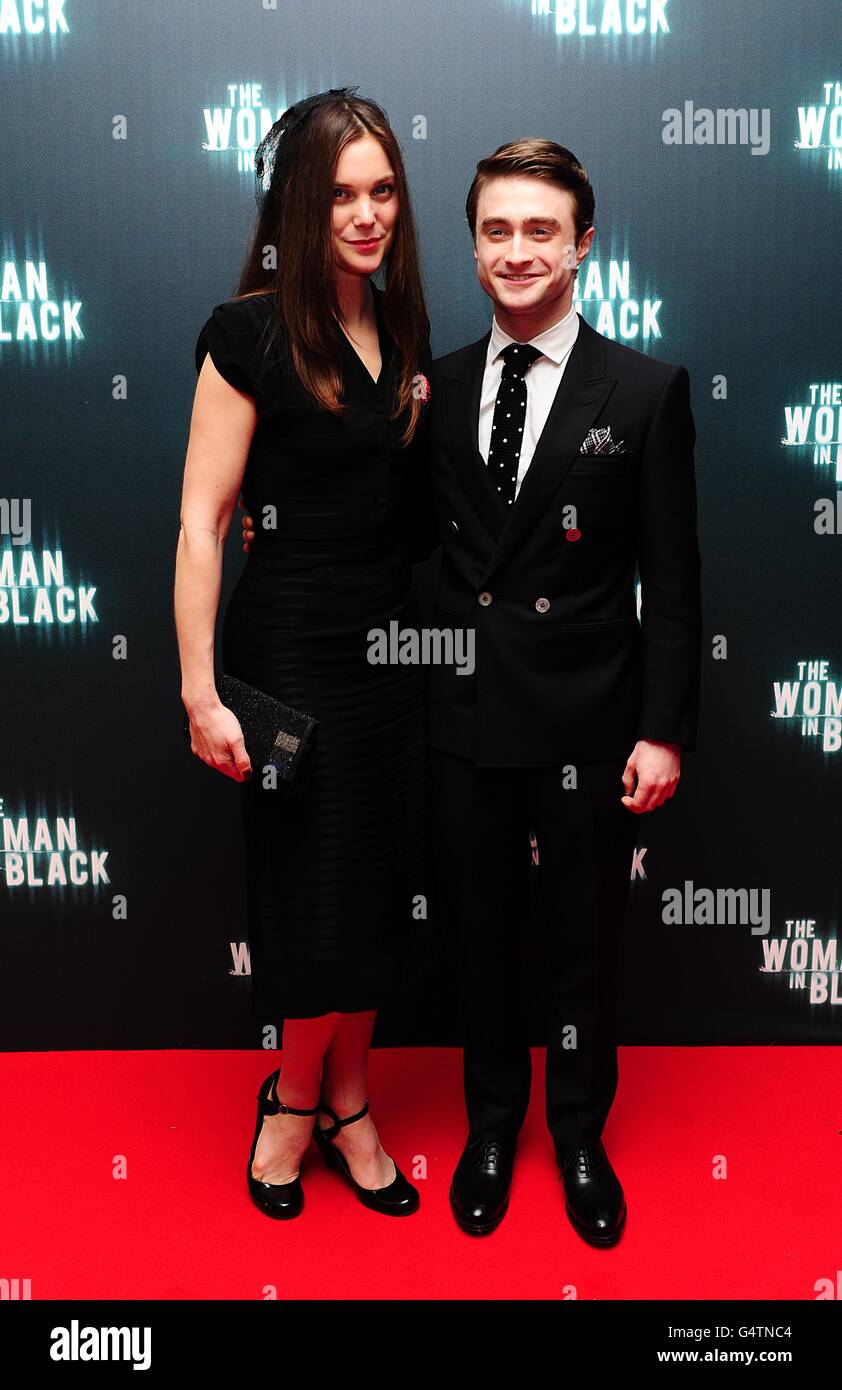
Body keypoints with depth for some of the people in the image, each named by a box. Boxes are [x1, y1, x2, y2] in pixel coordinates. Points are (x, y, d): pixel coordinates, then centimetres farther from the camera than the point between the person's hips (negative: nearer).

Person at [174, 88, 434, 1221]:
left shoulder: (404, 331, 9)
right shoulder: (251, 333, -9)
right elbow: (201, 524, -12)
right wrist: (202, 692, -15)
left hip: (395, 647, 6)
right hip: (292, 649, -6)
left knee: (381, 886, 13)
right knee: (315, 892, 6)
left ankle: (345, 1101, 34)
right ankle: (298, 1098, 33)